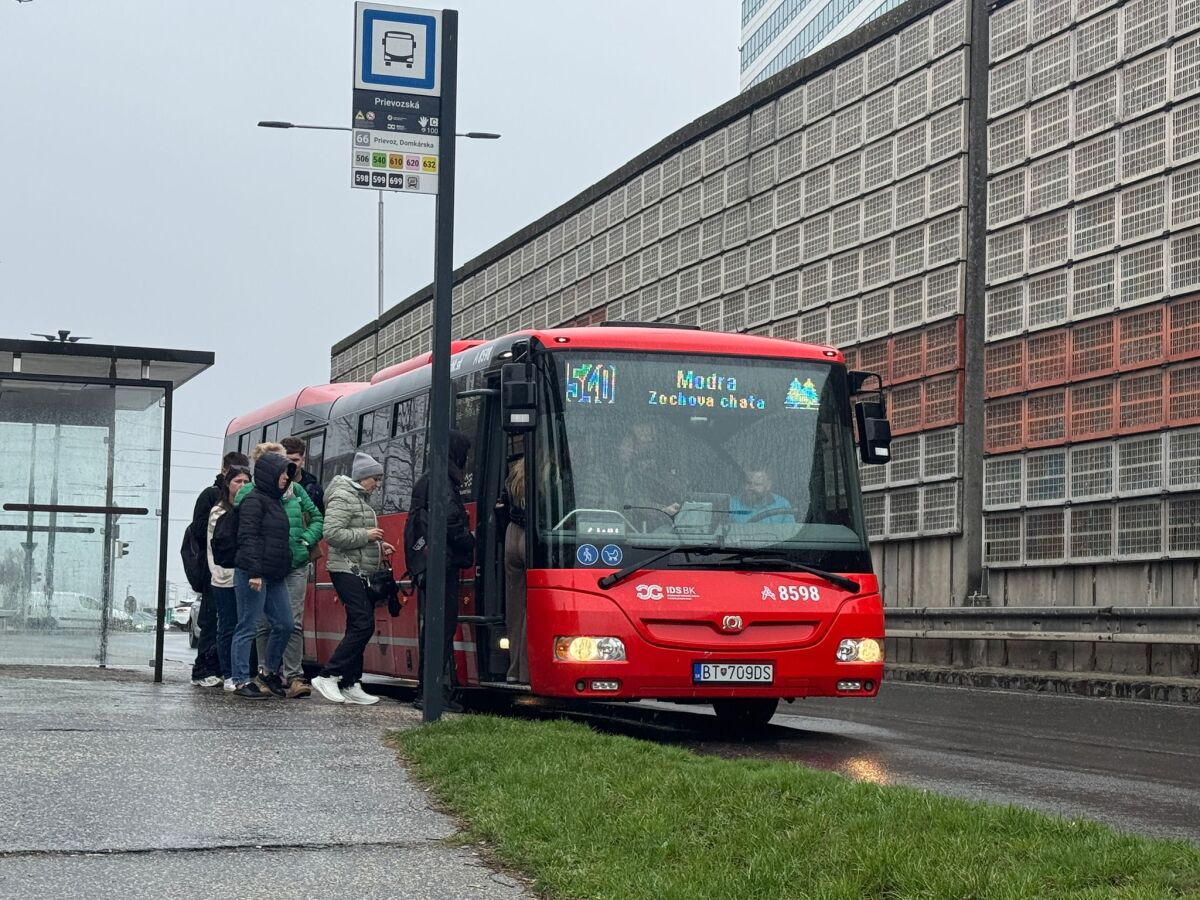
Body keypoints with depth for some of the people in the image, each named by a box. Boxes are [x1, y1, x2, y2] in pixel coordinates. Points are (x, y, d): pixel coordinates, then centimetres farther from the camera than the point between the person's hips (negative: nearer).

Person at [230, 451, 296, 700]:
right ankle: (241, 681, -1)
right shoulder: (253, 501, -9)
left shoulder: (275, 501, 20)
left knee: (284, 625, 9)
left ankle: (271, 673, 23)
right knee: (247, 628, -4)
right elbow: (247, 537, -16)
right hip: (253, 575, -9)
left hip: (275, 576, 9)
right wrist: (254, 572, -22)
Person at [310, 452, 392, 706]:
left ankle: (351, 685, 9)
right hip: (347, 569, -10)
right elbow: (332, 533, -20)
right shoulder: (342, 497, -10)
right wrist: (365, 535, -17)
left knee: (358, 627, 8)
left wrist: (378, 546, 13)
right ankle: (327, 676, -14)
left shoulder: (361, 499, 20)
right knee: (363, 624, -16)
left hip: (361, 573, 10)